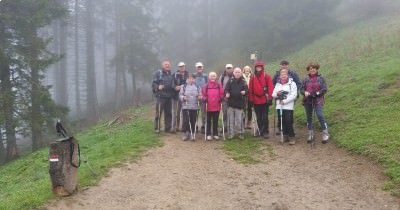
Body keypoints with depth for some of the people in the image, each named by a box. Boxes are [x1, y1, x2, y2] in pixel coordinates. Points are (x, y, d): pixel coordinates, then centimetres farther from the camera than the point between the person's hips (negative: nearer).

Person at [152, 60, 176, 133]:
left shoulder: (171, 74, 16)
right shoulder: (158, 73, -3)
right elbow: (153, 83, -7)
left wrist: (175, 87, 6)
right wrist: (158, 87, -24)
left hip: (169, 97, 6)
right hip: (160, 96, -6)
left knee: (168, 113, 10)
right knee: (158, 113, -5)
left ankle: (168, 127, 20)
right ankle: (157, 128, 5)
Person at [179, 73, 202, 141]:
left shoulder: (197, 87, 10)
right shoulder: (183, 86, 4)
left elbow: (200, 96, 12)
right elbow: (180, 95, 1)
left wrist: (200, 97, -10)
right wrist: (183, 97, -19)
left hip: (195, 107, 2)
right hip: (185, 106, -2)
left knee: (193, 121, 4)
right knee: (185, 120, -6)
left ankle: (192, 134, 17)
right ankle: (185, 133, 6)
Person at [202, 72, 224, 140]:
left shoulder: (219, 85, 3)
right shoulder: (206, 86, -1)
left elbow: (221, 94, 4)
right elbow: (204, 95, 0)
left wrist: (221, 99, -11)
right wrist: (205, 100, -14)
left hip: (217, 106, 1)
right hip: (208, 107, -1)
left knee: (215, 121, 10)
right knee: (208, 121, 8)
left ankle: (215, 134, 19)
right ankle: (208, 134, 16)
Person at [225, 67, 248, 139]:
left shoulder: (243, 81, 4)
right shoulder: (230, 81, 3)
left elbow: (247, 90, 3)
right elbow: (226, 89, -4)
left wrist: (244, 92, -20)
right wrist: (227, 93, -25)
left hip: (240, 103, 0)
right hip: (231, 103, 1)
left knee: (239, 119, 2)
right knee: (231, 119, 5)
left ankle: (241, 133, 16)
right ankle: (231, 133, 15)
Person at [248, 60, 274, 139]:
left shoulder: (267, 76, -2)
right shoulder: (252, 78, 6)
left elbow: (270, 88, -6)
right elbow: (250, 89, 5)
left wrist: (270, 98, -11)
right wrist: (251, 100, 2)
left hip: (265, 100, -3)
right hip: (256, 101, 3)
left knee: (265, 117, -3)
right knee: (259, 117, 11)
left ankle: (266, 132, 7)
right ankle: (261, 131, 22)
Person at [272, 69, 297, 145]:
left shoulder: (292, 83, -1)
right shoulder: (278, 84, 16)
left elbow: (294, 95, -10)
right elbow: (273, 94, 15)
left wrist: (284, 101, -15)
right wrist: (277, 94, -9)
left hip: (288, 106, -5)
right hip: (279, 106, 5)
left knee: (289, 122, -10)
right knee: (282, 122, 7)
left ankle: (291, 137, -1)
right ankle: (285, 136, 19)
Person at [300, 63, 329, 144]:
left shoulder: (321, 78, 1)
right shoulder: (305, 79, 5)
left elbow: (324, 89, -3)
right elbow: (302, 89, 5)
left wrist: (317, 93, -18)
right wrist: (305, 92, -17)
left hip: (318, 100, -3)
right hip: (308, 101, 3)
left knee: (320, 115, -17)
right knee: (309, 117, 9)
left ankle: (325, 134, -5)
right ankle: (310, 134, 22)